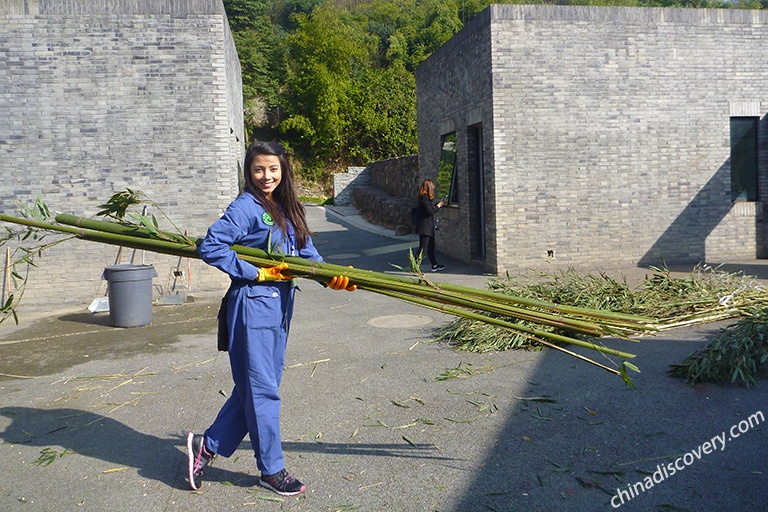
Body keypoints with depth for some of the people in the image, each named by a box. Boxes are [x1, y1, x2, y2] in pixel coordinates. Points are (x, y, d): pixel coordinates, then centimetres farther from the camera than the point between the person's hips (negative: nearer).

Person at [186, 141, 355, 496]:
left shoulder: (287, 209, 13)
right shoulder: (246, 206, -11)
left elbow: (305, 250, 7)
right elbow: (210, 247, -19)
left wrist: (331, 276, -11)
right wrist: (256, 273, -17)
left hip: (279, 305, 8)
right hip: (252, 305, -8)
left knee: (254, 386, 15)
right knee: (261, 389, 3)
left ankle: (208, 444, 30)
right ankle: (272, 469, 18)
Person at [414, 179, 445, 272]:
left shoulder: (426, 197, 13)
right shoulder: (424, 198, -18)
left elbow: (431, 208, 18)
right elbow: (430, 211, -21)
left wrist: (438, 203, 16)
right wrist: (438, 206, -7)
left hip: (429, 227, 10)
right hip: (424, 227, -10)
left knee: (431, 247, 17)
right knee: (422, 248, -6)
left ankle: (434, 265, 27)